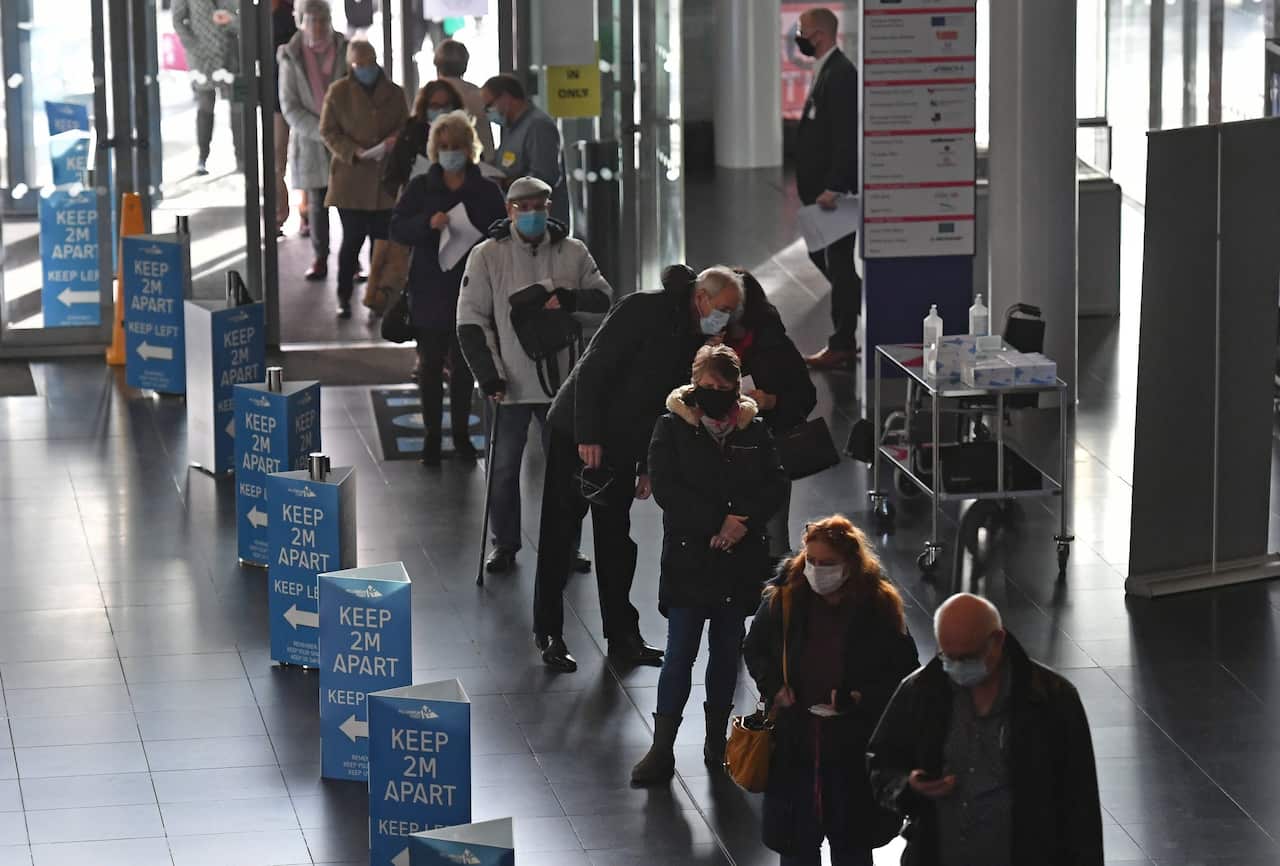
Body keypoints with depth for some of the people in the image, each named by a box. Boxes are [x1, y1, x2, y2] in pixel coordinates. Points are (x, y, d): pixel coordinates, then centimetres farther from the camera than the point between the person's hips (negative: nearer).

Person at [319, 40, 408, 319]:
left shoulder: (394, 93, 9)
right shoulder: (338, 92, 1)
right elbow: (328, 131, 0)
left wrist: (395, 141, -11)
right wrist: (353, 151, -15)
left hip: (385, 181, 2)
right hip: (351, 178, -2)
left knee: (383, 240, 4)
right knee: (352, 238, -1)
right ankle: (344, 298, 9)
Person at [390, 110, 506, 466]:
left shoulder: (486, 192, 3)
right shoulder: (421, 187, 3)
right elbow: (397, 229, -4)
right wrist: (428, 223, -22)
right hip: (429, 293, 0)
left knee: (463, 366, 7)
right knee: (430, 364, 2)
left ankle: (461, 433, 17)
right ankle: (432, 434, 9)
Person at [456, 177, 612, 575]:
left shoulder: (572, 251, 2)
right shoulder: (487, 255, -5)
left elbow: (604, 296, 6)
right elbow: (471, 320, -5)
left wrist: (570, 299, -16)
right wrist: (489, 375, -12)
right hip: (510, 380, -2)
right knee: (504, 466, 4)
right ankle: (505, 544, 18)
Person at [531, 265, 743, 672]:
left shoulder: (693, 339, 7)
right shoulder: (643, 310, -18)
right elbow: (593, 369, -21)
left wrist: (647, 466, 13)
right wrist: (588, 436, -25)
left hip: (621, 447, 8)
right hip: (577, 437, -7)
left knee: (616, 540, 10)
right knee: (559, 535, -1)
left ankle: (622, 635, 17)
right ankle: (549, 634, 6)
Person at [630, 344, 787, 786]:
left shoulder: (754, 430, 6)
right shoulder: (672, 427, -3)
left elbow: (775, 484, 2)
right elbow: (664, 486, -12)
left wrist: (743, 520, -15)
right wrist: (718, 522, -18)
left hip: (740, 561, 3)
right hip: (688, 556, -3)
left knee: (727, 651, 11)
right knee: (680, 653, -6)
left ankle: (717, 737, 23)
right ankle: (662, 750, -6)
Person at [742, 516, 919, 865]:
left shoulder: (878, 605, -11)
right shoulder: (785, 597, -5)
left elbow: (906, 672, -5)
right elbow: (754, 649, 11)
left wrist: (860, 698, -19)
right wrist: (774, 686, -7)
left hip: (854, 747, -1)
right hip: (794, 743, 1)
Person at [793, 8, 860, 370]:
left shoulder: (841, 74, -16)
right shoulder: (826, 71, 15)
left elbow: (847, 136, -23)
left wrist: (832, 187, -26)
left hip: (835, 189, -10)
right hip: (822, 186, 10)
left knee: (838, 262, -3)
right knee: (823, 256, 16)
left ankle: (842, 346, 3)